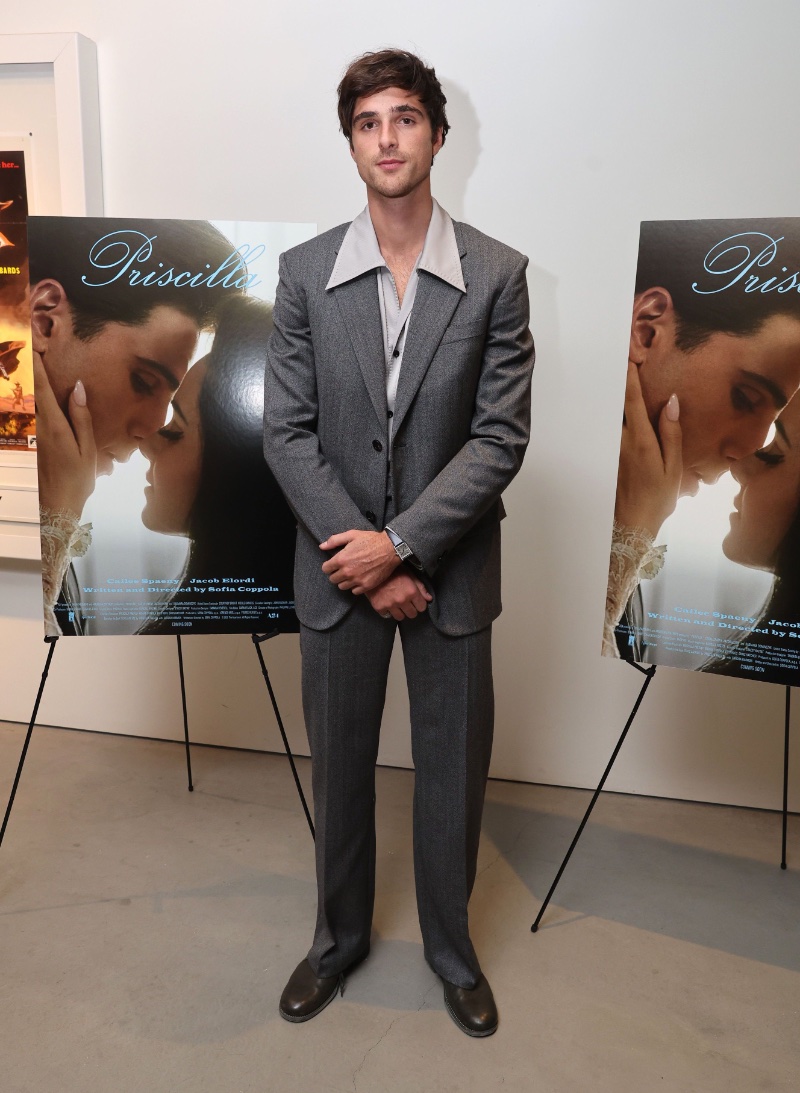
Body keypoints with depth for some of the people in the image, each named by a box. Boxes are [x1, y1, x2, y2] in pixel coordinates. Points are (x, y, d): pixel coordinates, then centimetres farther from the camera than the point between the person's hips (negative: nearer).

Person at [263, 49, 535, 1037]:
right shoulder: (305, 272, -1)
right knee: (339, 766, 16)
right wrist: (359, 558, -12)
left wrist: (401, 544, -16)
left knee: (453, 771, 13)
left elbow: (501, 437, -9)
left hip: (450, 566, -1)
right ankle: (340, 934, 42)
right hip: (338, 567, 1)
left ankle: (450, 945, 39)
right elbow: (286, 432, -4)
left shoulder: (496, 274, -5)